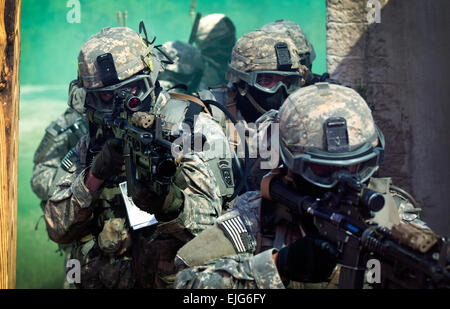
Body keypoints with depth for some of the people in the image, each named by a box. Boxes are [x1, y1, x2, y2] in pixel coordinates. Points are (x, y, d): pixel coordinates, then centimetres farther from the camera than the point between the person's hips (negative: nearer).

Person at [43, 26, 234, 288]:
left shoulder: (194, 126, -3)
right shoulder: (93, 141, 6)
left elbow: (208, 222, -10)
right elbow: (58, 229, 1)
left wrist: (169, 202, -30)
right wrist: (95, 175, -13)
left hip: (172, 279, -3)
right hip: (101, 281, 3)